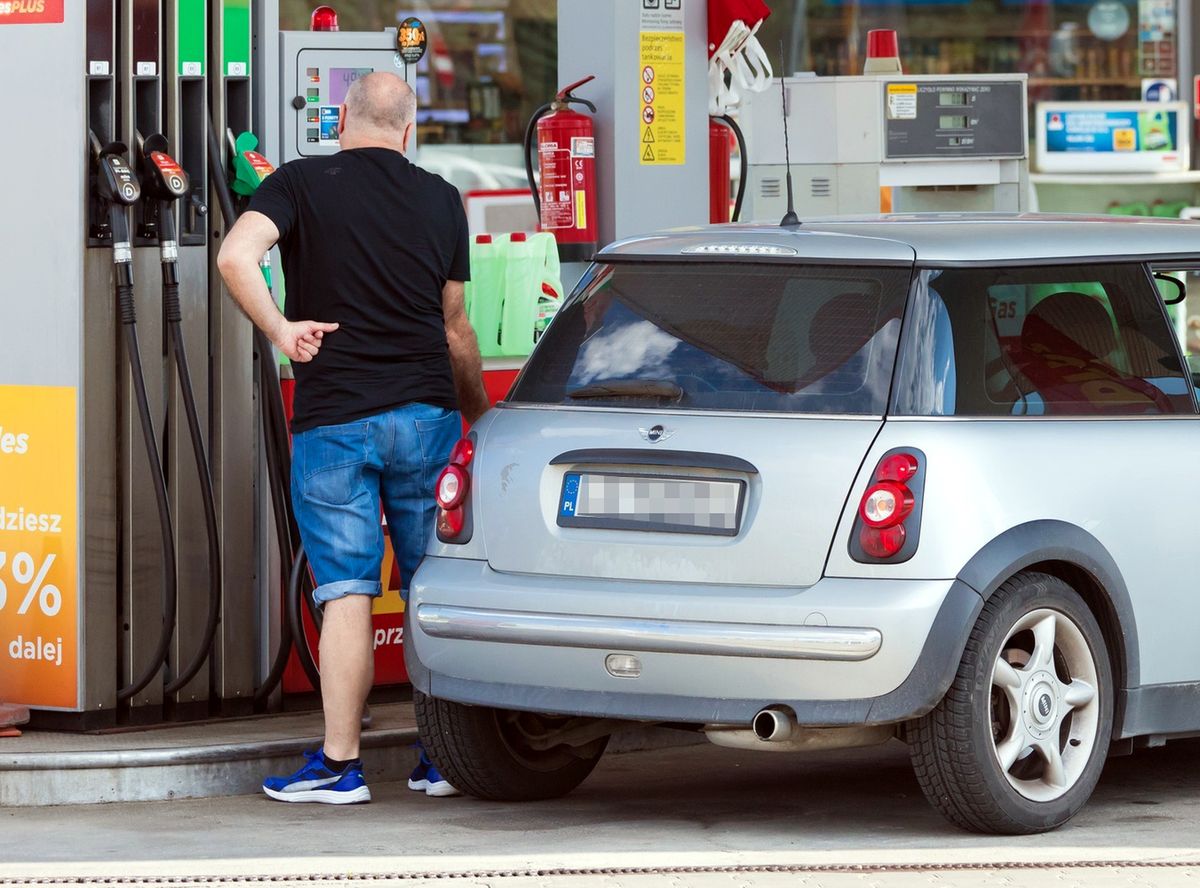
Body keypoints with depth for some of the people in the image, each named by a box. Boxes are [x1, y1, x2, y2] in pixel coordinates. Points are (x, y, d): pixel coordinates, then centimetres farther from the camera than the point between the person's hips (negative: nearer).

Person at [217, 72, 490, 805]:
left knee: (347, 592, -1)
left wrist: (280, 330, -9)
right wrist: (480, 413, 27)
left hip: (335, 418, -2)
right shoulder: (441, 200, 9)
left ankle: (341, 764, -1)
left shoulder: (301, 183, -1)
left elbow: (236, 257, -19)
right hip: (426, 413, 2)